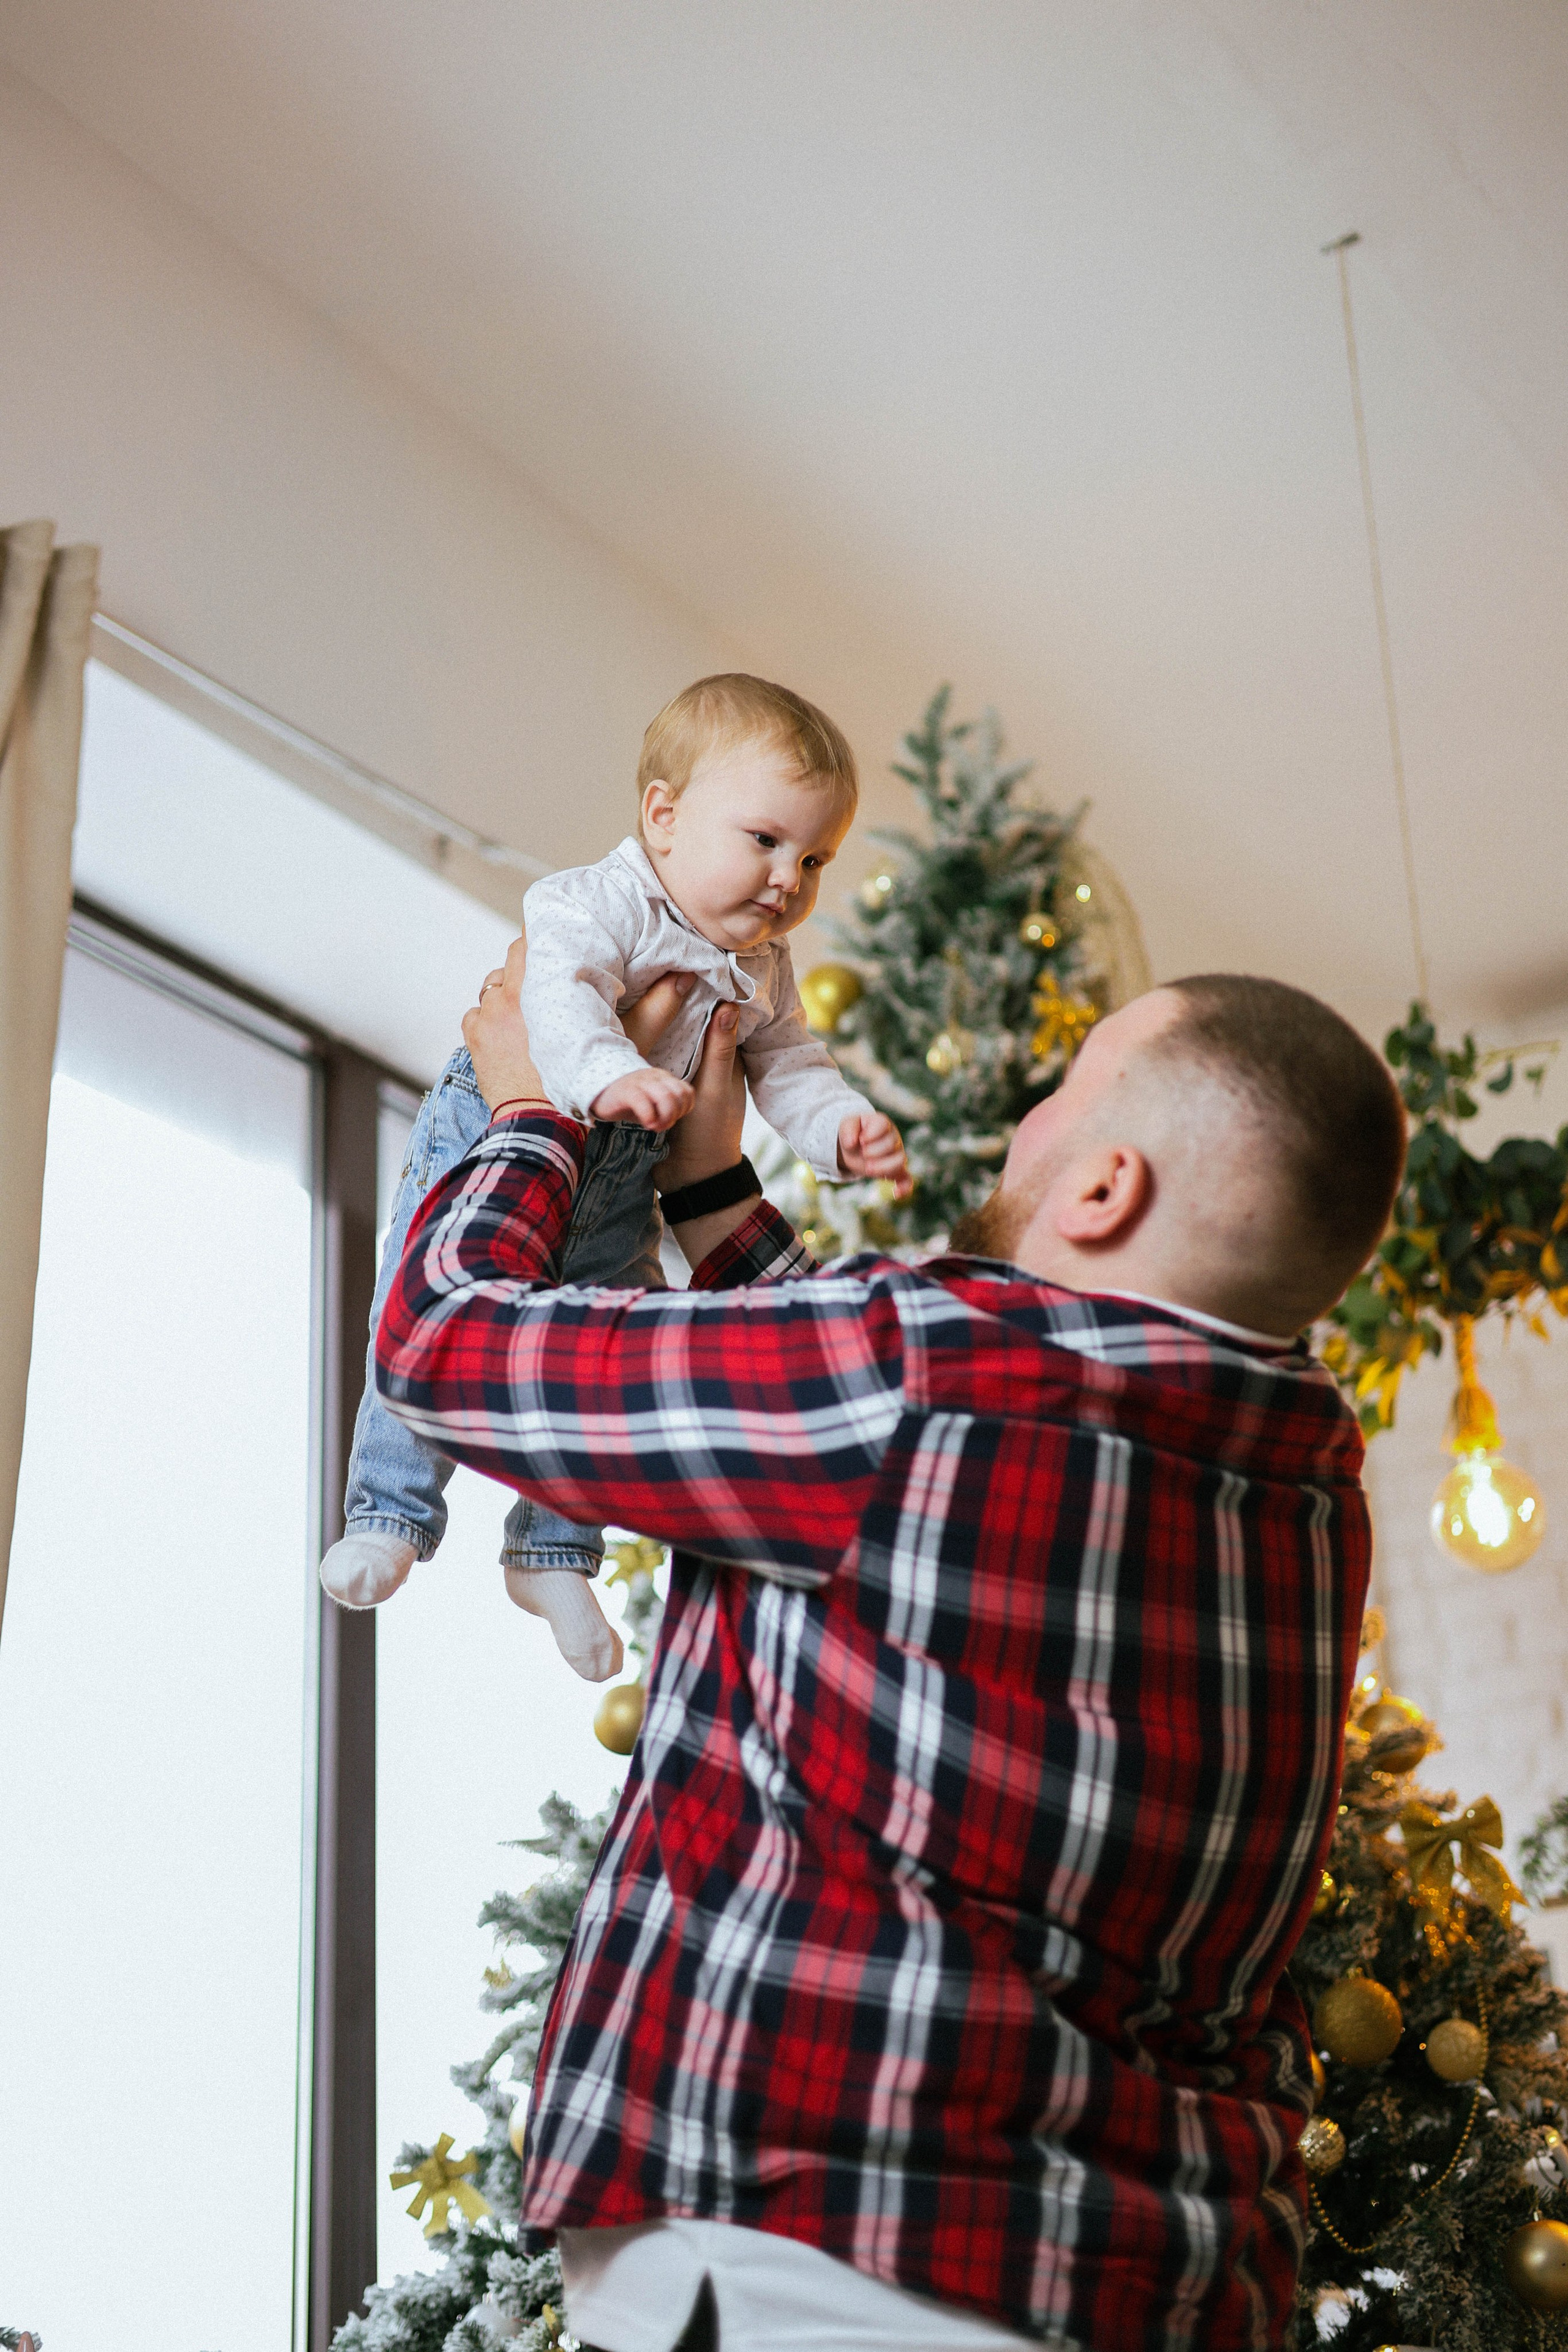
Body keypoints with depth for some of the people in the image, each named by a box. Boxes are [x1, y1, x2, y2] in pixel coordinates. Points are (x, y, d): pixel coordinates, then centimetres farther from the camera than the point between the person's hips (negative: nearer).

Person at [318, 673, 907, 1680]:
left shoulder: (763, 973, 7)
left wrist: (845, 1128, -13)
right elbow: (560, 996, -36)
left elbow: (789, 1068, 8)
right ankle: (391, 1513, 3)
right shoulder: (597, 905, -19)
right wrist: (608, 1076, -56)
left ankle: (556, 1549, 18)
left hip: (619, 1186, 6)